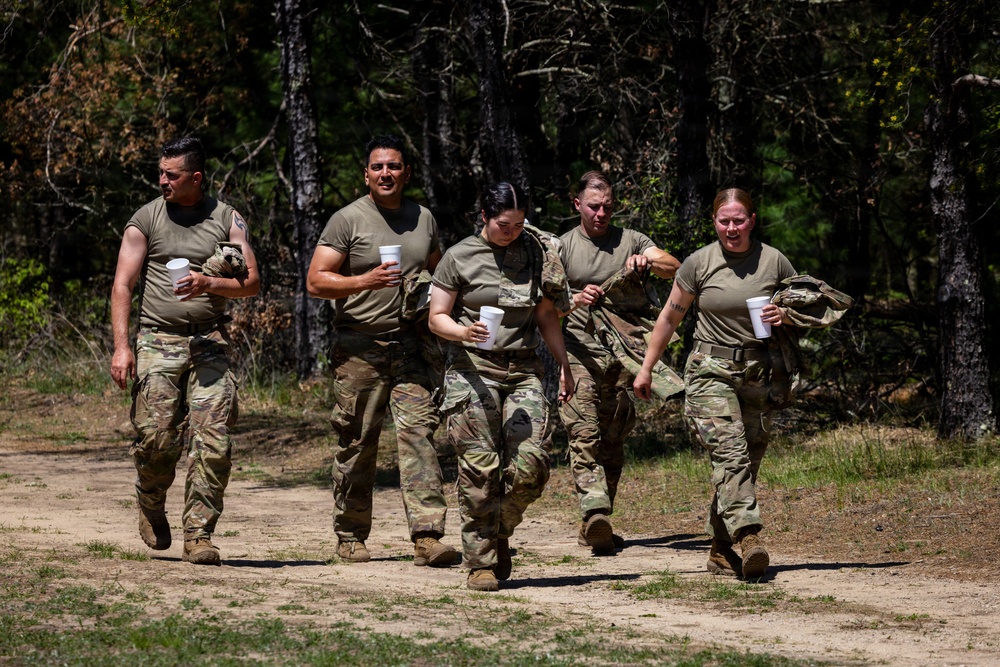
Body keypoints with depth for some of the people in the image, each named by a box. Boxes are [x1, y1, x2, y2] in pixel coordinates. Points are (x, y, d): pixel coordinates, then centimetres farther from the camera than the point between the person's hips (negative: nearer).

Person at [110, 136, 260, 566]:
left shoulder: (227, 220, 9)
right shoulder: (146, 220, 6)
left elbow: (252, 282, 5)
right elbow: (123, 285, 1)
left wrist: (209, 284, -14)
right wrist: (121, 347, -10)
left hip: (209, 341, 1)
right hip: (158, 341, -1)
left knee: (213, 441, -10)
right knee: (157, 437, -9)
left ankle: (199, 535, -5)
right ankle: (151, 506, 21)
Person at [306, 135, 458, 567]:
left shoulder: (423, 219, 15)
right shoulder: (347, 220, -1)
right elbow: (316, 281, -6)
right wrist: (365, 281, -20)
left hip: (409, 347, 3)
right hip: (359, 348, -3)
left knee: (419, 431, -10)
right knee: (356, 444, 2)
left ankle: (427, 537, -17)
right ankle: (351, 536, 16)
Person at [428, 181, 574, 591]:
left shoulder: (534, 253, 11)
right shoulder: (460, 257, 2)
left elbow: (546, 315, 18)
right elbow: (437, 317, 3)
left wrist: (564, 364, 13)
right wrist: (464, 332, -17)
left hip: (523, 371, 3)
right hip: (473, 371, -3)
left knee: (530, 465, -10)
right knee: (479, 470, -8)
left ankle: (500, 533, 15)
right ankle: (481, 561, -1)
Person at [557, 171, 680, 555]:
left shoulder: (631, 242, 12)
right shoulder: (562, 247, 8)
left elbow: (675, 269, 0)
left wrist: (649, 262, -21)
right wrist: (575, 301, -20)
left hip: (622, 354, 2)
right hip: (578, 353, -2)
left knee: (613, 441, 4)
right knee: (584, 435, -17)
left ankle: (595, 529, 9)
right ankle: (594, 513, -31)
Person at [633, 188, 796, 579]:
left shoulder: (775, 263, 3)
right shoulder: (699, 264, 1)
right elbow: (670, 317, 12)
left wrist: (784, 317, -8)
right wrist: (646, 368, 15)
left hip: (757, 374, 2)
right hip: (709, 370, -2)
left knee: (745, 465, 2)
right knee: (730, 451, -21)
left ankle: (721, 552, 13)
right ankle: (748, 538, -36)